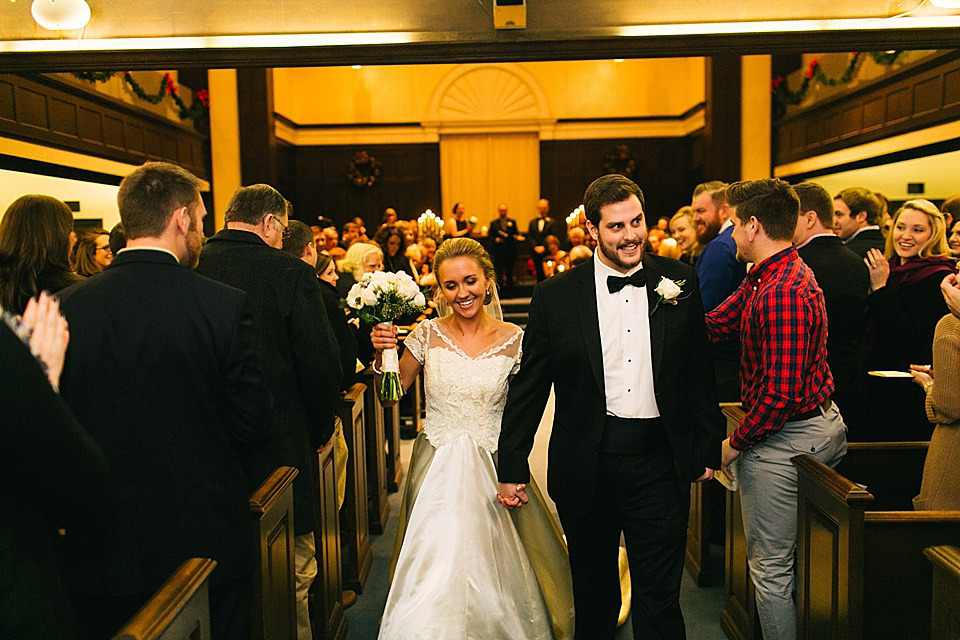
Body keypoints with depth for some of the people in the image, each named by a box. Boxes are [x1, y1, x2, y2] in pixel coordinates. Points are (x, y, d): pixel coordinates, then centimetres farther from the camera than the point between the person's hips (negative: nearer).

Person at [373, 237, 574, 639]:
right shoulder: (428, 334, -2)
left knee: (490, 567, 3)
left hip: (491, 468, 0)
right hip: (437, 468, 1)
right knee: (435, 568, 2)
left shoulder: (514, 339, -4)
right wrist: (382, 354, -11)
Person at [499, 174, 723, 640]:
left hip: (660, 463, 0)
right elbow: (528, 387, 0)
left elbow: (700, 371, 8)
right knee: (592, 591, 19)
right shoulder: (555, 296, -3)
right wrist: (511, 467, 1)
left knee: (659, 599, 5)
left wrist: (708, 447, 9)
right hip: (586, 467, 1)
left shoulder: (679, 283, 1)